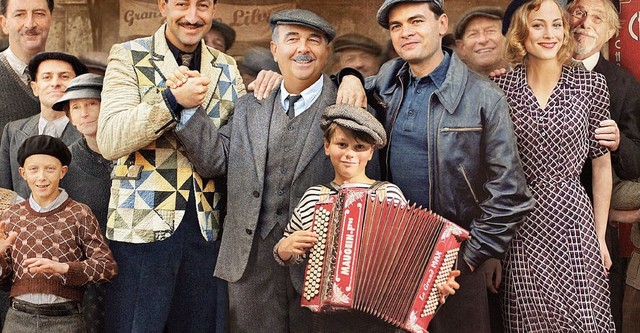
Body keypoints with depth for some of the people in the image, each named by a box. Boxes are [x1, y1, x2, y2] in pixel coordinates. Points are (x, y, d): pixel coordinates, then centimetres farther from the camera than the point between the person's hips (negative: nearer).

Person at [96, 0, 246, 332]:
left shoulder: (227, 68, 12)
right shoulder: (128, 56, -1)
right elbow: (109, 141, -14)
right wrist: (173, 99, -21)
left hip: (207, 229, 4)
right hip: (142, 226, -4)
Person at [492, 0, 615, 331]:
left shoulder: (591, 84, -1)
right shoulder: (501, 87, -2)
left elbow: (601, 164, 5)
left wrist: (600, 235, 6)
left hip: (573, 227, 0)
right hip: (519, 226, 0)